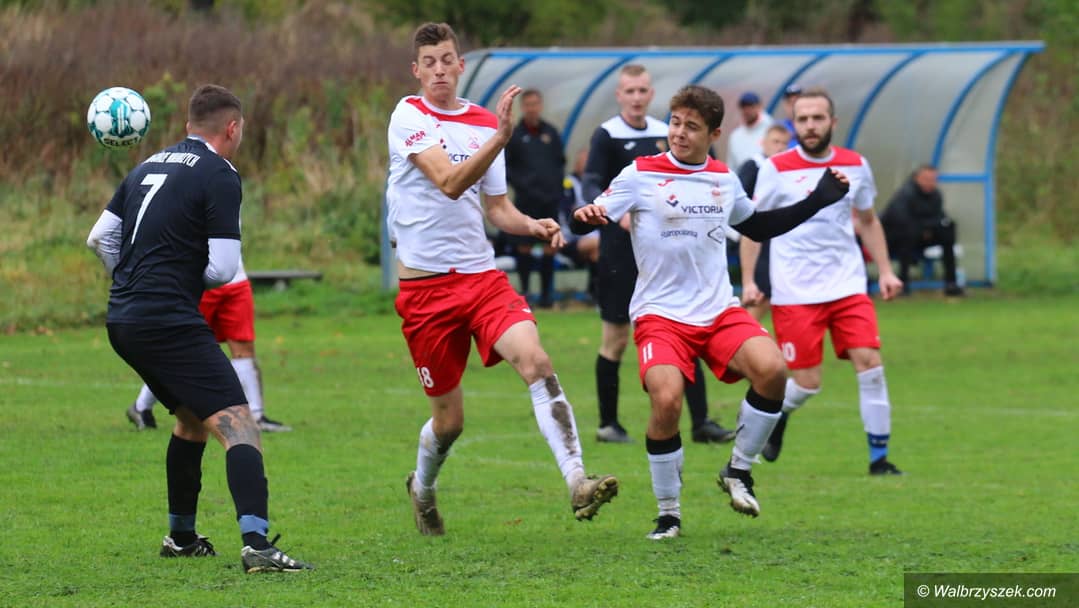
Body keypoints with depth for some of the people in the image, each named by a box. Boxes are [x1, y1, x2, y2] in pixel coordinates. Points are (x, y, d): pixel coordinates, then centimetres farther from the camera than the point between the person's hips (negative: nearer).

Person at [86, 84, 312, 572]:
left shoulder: (149, 166, 16)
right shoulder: (219, 175, -7)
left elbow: (99, 238, 21)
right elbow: (224, 268, -12)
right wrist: (192, 273, 9)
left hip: (122, 321, 9)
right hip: (170, 324, -9)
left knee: (192, 418, 28)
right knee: (237, 423, -14)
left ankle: (180, 536, 35)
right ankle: (256, 543, -31)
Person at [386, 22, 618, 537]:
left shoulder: (484, 122, 11)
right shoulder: (408, 117, -6)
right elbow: (449, 183, -21)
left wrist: (532, 225, -3)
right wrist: (501, 135, -32)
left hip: (482, 276, 3)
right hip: (426, 285, -3)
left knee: (535, 361, -23)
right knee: (449, 417, 4)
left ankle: (577, 483, -31)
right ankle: (421, 488, 36)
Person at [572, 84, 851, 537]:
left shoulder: (723, 179, 12)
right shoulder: (641, 175, -3)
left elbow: (758, 227, 28)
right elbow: (594, 216, -8)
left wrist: (818, 201, 23)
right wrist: (586, 217, -32)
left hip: (720, 311, 4)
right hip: (659, 313, -4)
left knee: (771, 368, -23)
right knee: (667, 400, -26)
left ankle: (738, 471, 0)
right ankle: (668, 513, -5)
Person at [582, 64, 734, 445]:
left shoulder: (664, 134, 10)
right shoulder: (607, 135, -6)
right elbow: (591, 187, -16)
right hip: (620, 252, -5)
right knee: (616, 337, 1)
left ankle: (700, 421, -3)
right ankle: (608, 424, 14)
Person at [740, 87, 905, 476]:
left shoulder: (855, 166, 6)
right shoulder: (776, 169, -4)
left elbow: (868, 221, 19)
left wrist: (885, 271, 12)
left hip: (847, 284, 3)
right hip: (794, 293, -3)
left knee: (870, 365, -11)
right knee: (807, 383, -5)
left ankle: (879, 459, -2)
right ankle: (775, 416, 29)